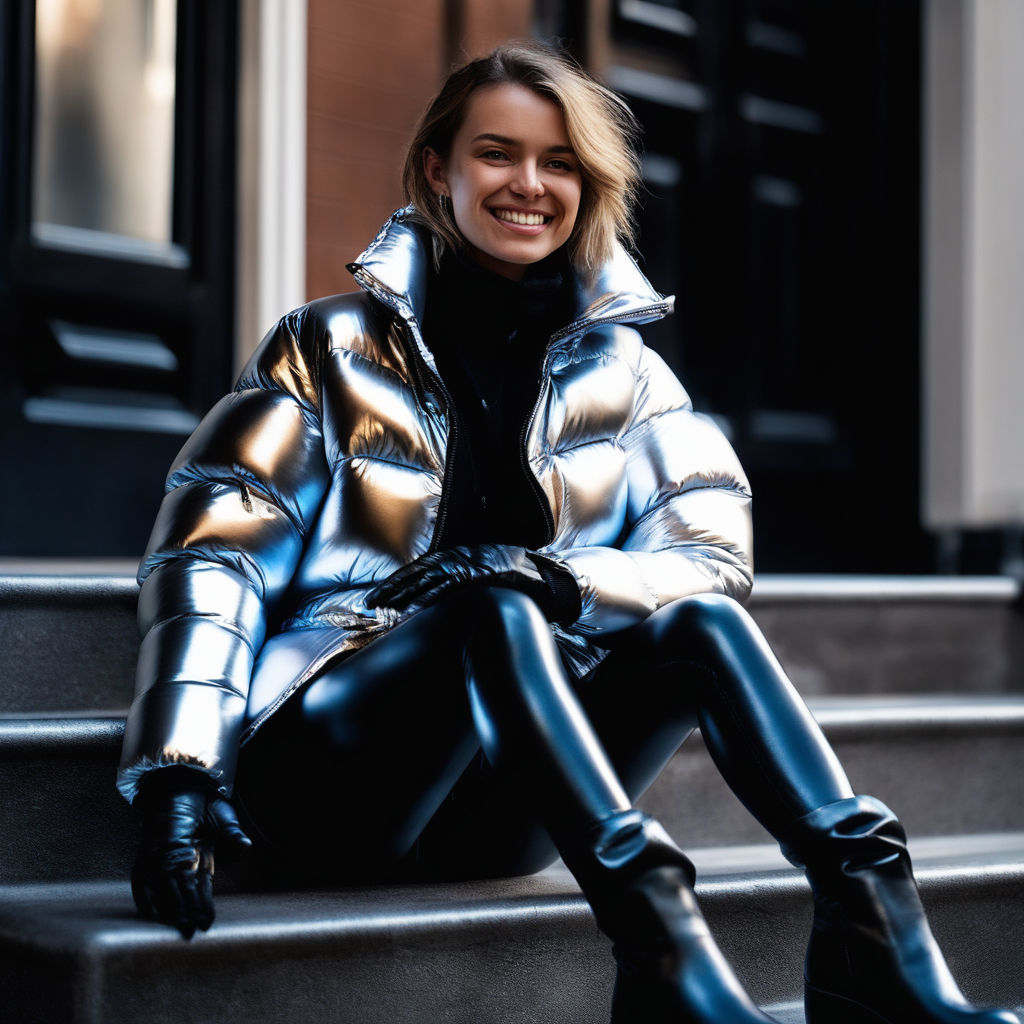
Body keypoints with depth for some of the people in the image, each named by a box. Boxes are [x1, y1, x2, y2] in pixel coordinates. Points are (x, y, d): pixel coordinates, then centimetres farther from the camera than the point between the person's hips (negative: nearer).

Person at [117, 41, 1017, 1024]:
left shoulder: (619, 368, 12)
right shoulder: (334, 346, 4)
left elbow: (713, 557, -1)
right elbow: (210, 551, -6)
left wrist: (550, 575, -22)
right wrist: (174, 784, -21)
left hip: (504, 812, 3)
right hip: (325, 776, -3)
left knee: (702, 621, -21)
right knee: (495, 612, -31)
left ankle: (874, 933, -37)